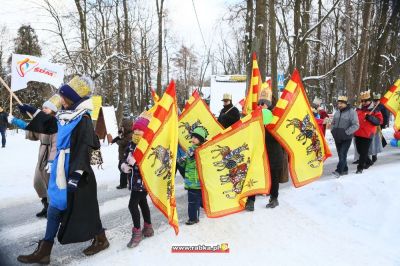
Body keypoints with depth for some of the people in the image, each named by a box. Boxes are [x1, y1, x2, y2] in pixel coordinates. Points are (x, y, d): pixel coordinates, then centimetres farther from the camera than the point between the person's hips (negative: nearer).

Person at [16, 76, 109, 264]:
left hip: (75, 174, -9)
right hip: (62, 170, 9)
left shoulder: (83, 120, -18)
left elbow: (83, 150, -24)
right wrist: (33, 111, 33)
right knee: (54, 208, 14)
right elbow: (51, 125, 30)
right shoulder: (65, 116, 8)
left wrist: (76, 175, -28)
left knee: (83, 210, 2)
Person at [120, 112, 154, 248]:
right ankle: (148, 227, 38)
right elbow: (124, 159, 7)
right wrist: (124, 166, -15)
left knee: (133, 205, -9)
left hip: (144, 181, -8)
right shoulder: (131, 145, 0)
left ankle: (137, 232, 8)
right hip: (134, 181, 8)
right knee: (142, 203, 20)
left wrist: (135, 162, -33)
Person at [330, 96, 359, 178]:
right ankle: (345, 169, 25)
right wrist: (333, 131, 7)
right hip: (337, 138, 7)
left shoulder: (351, 112, -10)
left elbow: (356, 125, -15)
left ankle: (339, 171, -14)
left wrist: (346, 132, -19)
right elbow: (333, 123, 22)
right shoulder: (337, 112, 9)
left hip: (346, 138, -6)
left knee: (342, 154, -12)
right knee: (340, 154, 12)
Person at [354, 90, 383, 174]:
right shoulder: (358, 109, 12)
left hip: (367, 135, -6)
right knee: (359, 151, 15)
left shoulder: (374, 110, -4)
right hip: (358, 134, 6)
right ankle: (368, 162, 37)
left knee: (364, 152, -3)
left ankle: (360, 167, 4)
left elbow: (379, 121, -10)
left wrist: (370, 118, -23)